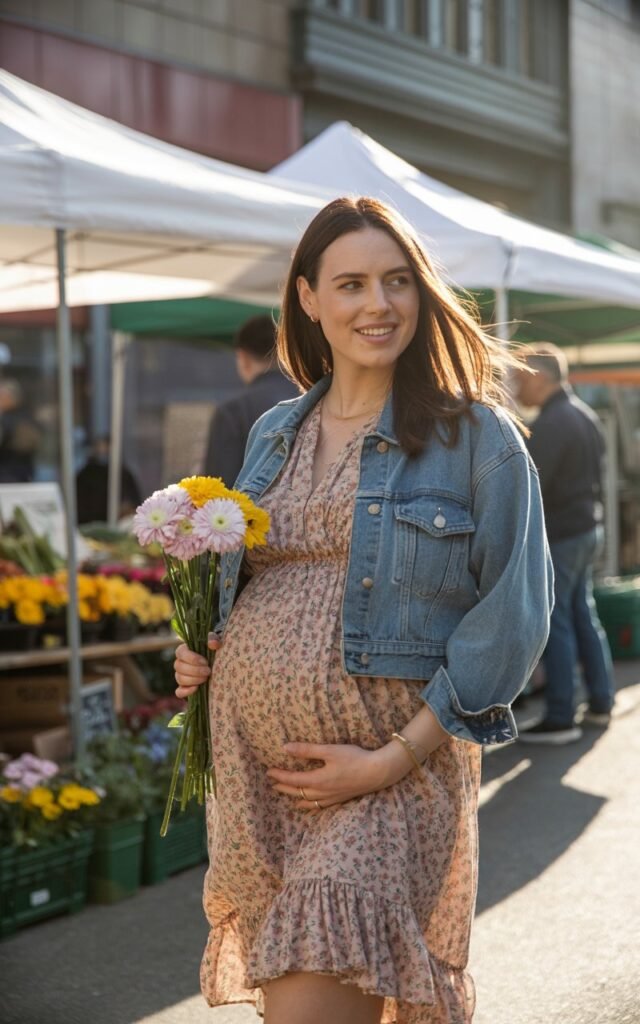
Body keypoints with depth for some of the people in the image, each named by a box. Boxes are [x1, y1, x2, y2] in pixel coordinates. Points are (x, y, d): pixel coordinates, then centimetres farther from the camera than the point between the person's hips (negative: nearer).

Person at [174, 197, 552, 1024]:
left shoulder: (475, 436, -4)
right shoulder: (274, 434, 13)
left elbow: (511, 619, -8)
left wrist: (391, 760, -14)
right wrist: (204, 648, 4)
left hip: (393, 770, -5)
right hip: (250, 762, 6)